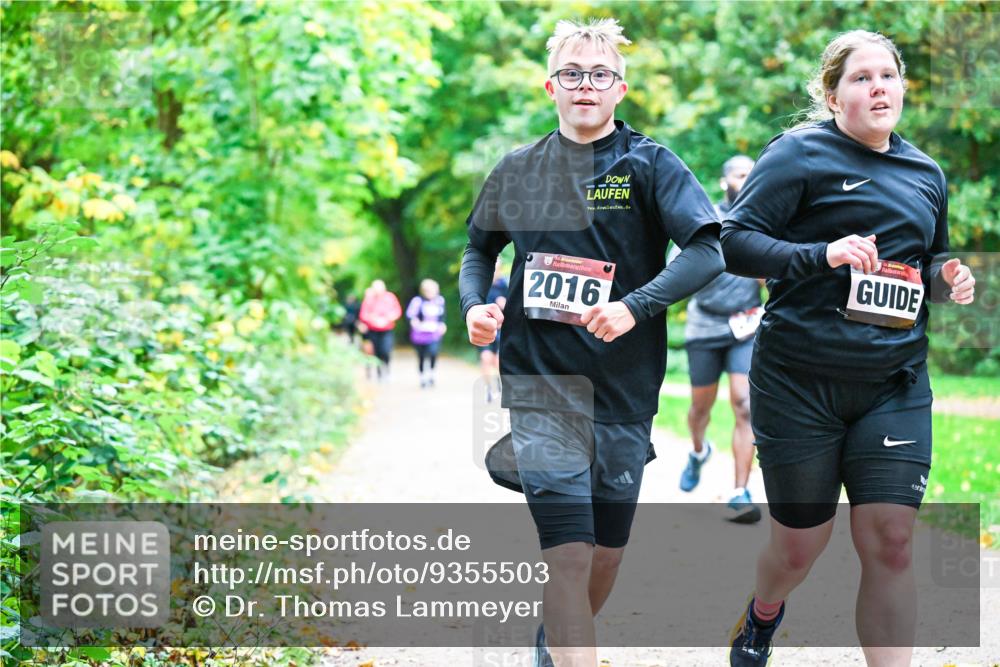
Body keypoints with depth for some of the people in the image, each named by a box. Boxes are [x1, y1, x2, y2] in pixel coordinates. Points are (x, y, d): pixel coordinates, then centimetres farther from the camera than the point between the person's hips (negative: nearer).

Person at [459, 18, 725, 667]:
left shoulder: (649, 164, -1)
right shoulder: (518, 170, 7)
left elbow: (707, 252, -11)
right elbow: (480, 249, 22)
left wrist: (634, 307, -25)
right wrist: (476, 304, 1)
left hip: (624, 384, 0)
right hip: (541, 379, 0)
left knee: (608, 550, 11)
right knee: (568, 550, -13)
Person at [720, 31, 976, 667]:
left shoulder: (926, 173, 13)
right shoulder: (800, 153, -5)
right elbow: (733, 242, -11)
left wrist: (945, 278, 3)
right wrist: (822, 255, -25)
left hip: (895, 386, 4)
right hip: (801, 381, -4)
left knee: (891, 541, -8)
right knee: (803, 539, 8)